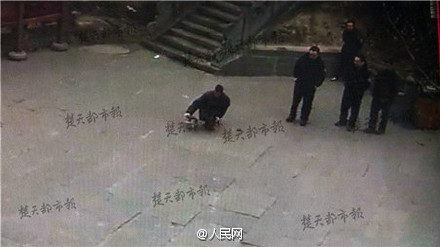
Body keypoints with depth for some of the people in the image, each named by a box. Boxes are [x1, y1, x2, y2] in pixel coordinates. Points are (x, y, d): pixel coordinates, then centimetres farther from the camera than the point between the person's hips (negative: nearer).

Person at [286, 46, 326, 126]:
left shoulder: (320, 63, -9)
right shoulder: (303, 59, -7)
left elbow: (322, 75, 1)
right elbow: (296, 68, 10)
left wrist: (317, 84, -5)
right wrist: (296, 77, 5)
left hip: (310, 87, -2)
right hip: (299, 84, 2)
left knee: (307, 103, 2)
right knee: (295, 100, 12)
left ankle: (304, 118, 15)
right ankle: (292, 115, 28)